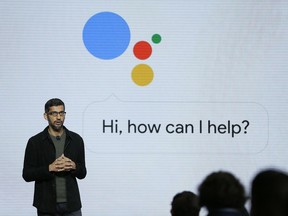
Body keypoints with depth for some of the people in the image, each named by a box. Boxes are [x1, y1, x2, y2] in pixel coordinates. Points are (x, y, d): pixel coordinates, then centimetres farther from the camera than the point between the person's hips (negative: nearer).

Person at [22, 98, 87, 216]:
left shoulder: (76, 140, 6)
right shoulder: (35, 142, 0)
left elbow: (82, 173, 10)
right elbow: (27, 175, -3)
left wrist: (73, 166, -12)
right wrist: (50, 168, -17)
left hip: (72, 205, 1)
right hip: (47, 206, -1)